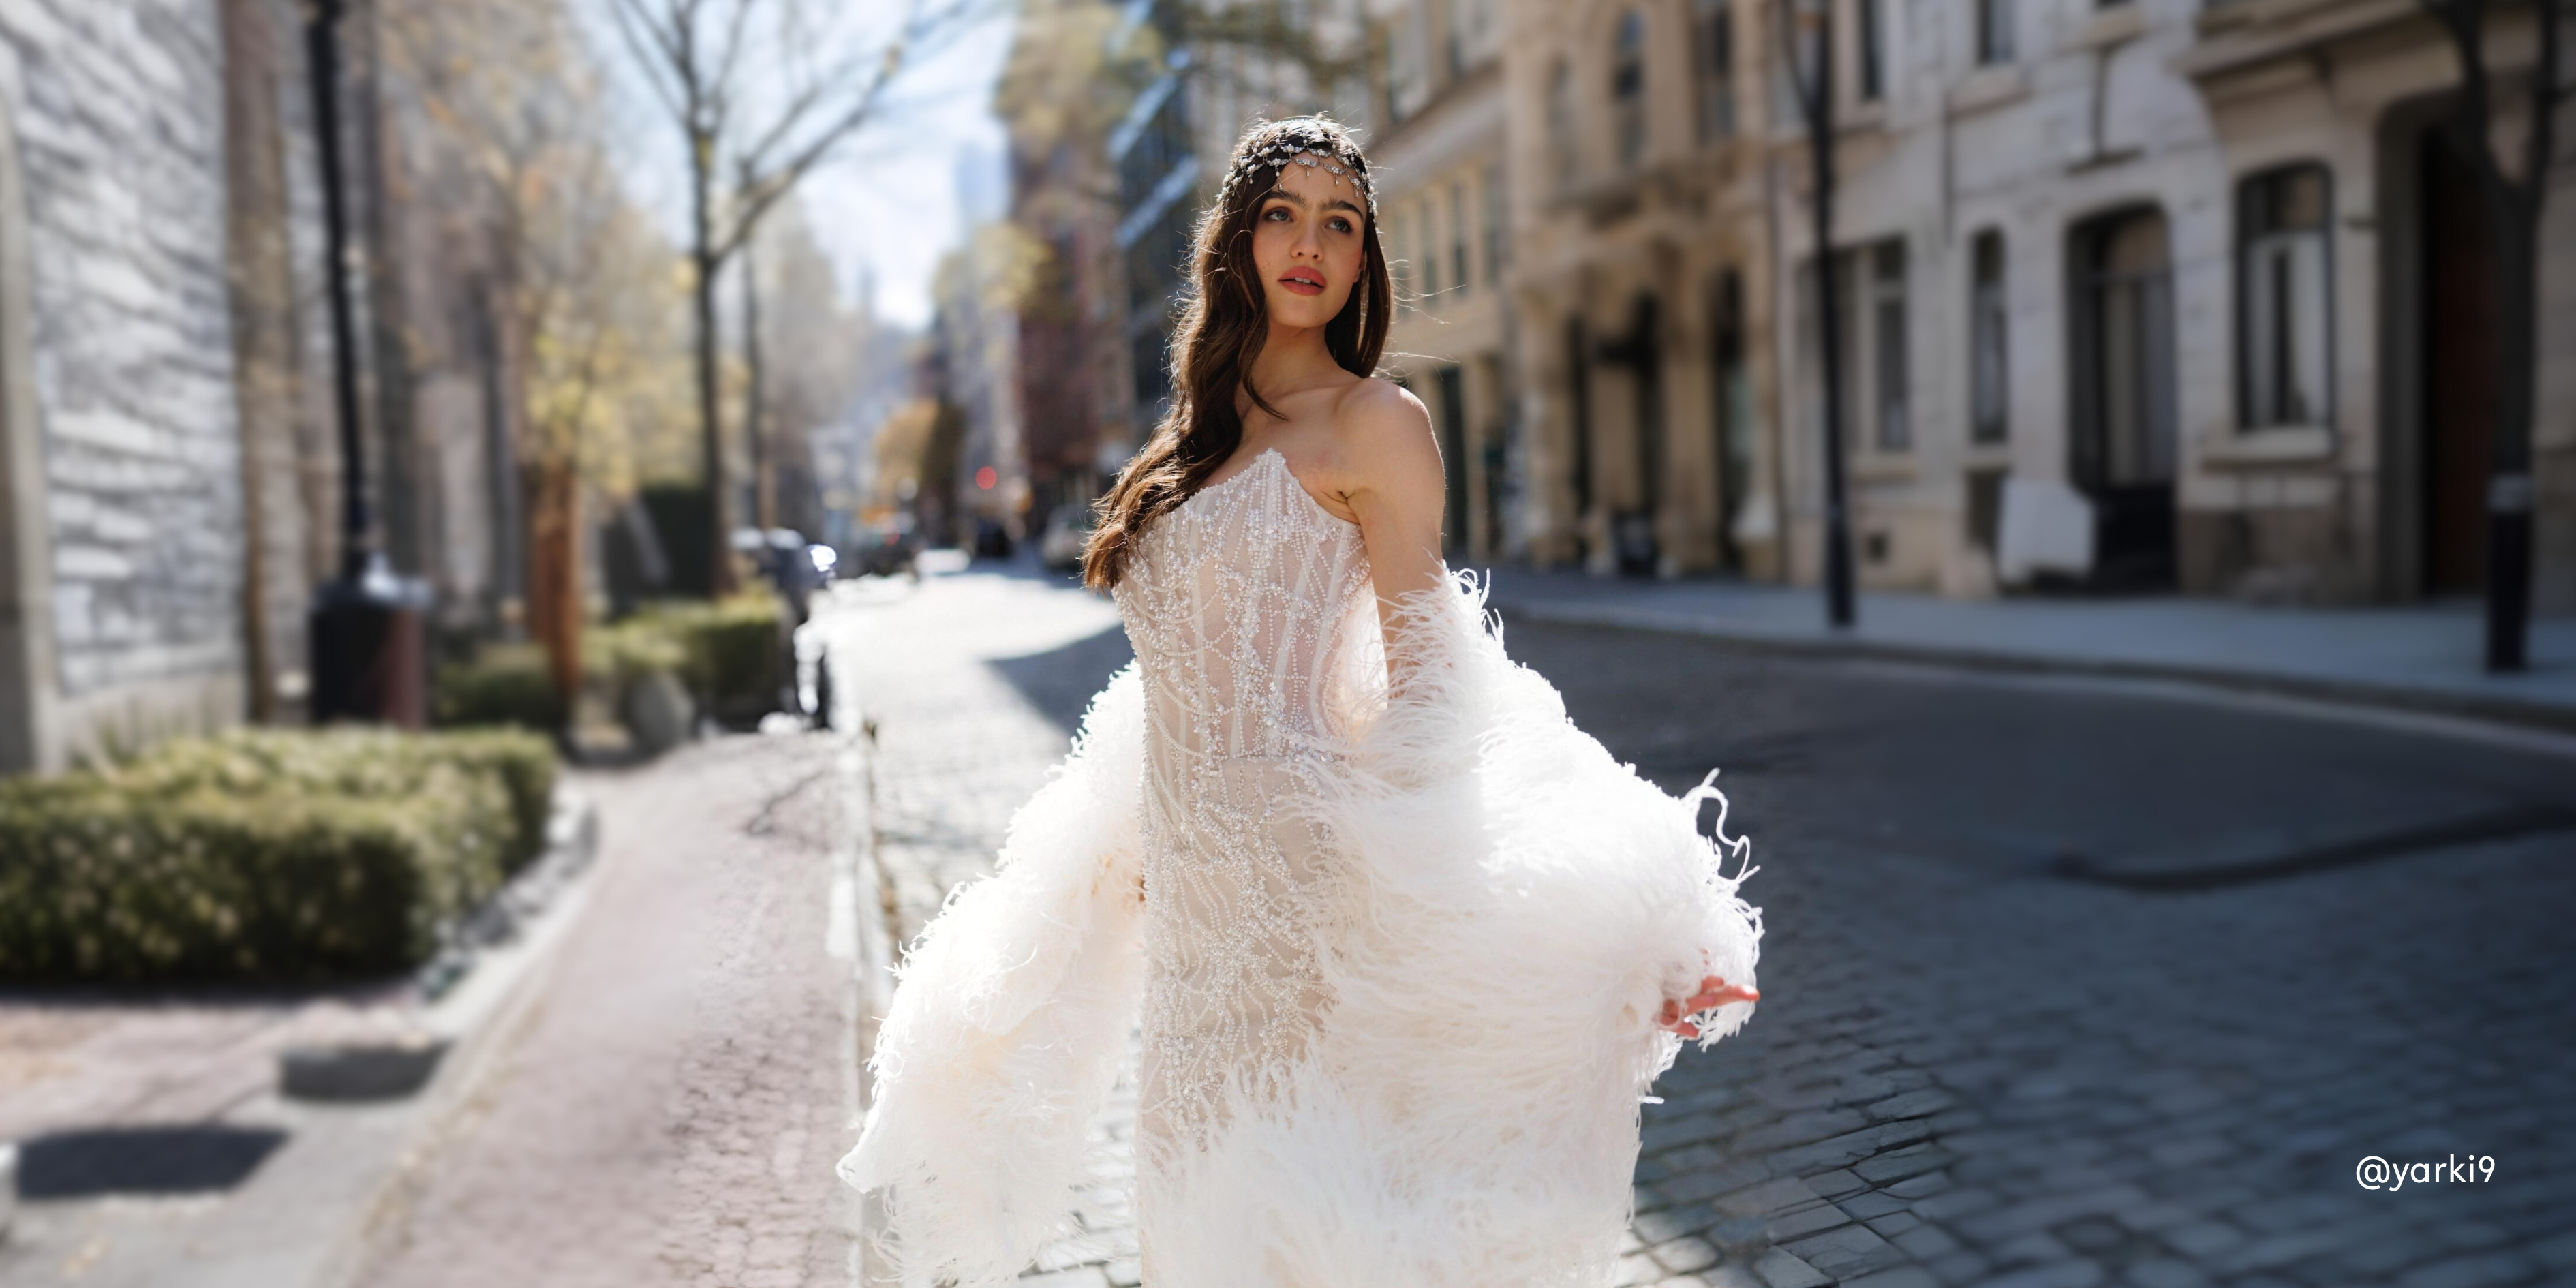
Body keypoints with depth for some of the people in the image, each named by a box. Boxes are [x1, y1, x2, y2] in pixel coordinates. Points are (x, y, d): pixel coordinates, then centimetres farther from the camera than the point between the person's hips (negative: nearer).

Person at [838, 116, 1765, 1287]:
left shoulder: (1374, 423, -7)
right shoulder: (1205, 430, 13)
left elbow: (1419, 675, -10)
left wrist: (1389, 880, -15)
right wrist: (1148, 846, 18)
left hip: (1291, 852, -7)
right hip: (1190, 866, 7)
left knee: (1295, 1180, 1)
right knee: (1208, 1164, 17)